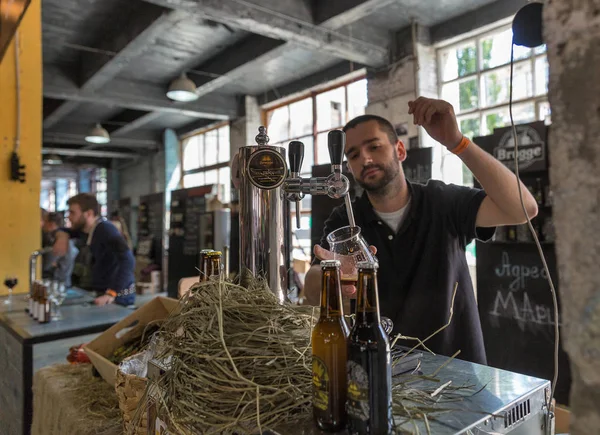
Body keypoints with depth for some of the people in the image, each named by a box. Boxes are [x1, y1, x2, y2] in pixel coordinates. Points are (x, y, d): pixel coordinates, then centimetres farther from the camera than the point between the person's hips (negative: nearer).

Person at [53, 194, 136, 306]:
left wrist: (111, 293, -41)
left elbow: (128, 260, -34)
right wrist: (63, 237, -1)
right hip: (99, 292, 8)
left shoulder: (105, 230, -22)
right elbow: (64, 231, 24)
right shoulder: (85, 229, 3)